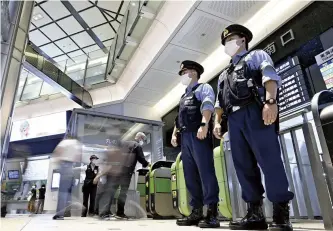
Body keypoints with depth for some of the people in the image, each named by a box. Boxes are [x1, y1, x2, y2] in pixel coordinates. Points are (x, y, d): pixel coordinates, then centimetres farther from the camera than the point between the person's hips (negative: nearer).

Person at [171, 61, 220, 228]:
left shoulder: (203, 88, 8)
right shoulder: (184, 96, 32)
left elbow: (207, 106, -11)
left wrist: (204, 124, -26)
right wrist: (174, 133, 17)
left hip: (198, 134, -8)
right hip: (185, 136, 8)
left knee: (205, 171, -13)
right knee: (190, 175, 4)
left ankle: (212, 212, -10)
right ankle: (196, 211, 7)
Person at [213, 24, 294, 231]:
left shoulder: (257, 55, 18)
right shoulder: (225, 74, 35)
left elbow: (270, 76, -2)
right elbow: (219, 101, 27)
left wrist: (271, 101, -20)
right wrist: (217, 121, 11)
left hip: (255, 112, -6)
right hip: (234, 119, 7)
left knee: (270, 160, -13)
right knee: (243, 165, -1)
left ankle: (281, 214, -7)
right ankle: (255, 213, 3)